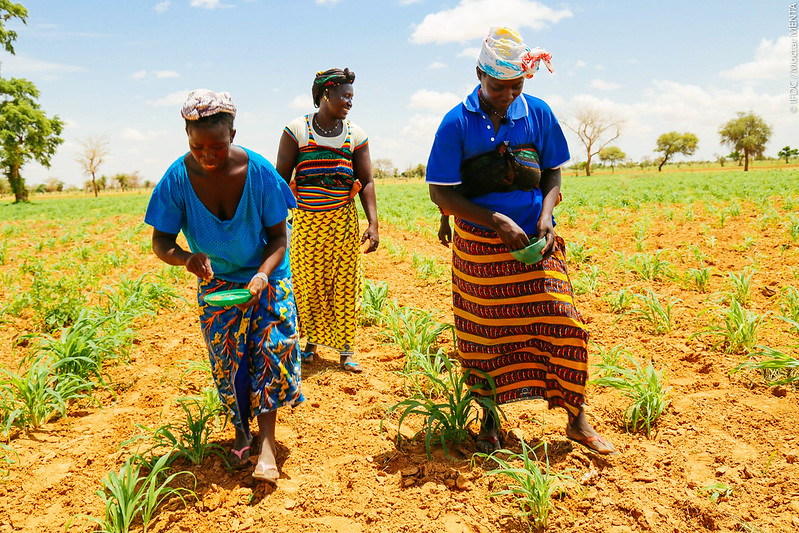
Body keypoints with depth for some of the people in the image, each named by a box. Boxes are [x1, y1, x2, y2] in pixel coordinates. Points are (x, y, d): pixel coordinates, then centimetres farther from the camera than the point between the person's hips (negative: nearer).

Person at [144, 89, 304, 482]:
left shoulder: (259, 172, -21)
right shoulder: (178, 178, -18)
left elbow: (278, 235, -13)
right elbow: (160, 243, -13)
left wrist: (263, 274, -31)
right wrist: (186, 257, -35)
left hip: (265, 275, -1)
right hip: (215, 281, 1)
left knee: (272, 347, -13)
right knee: (227, 358, 4)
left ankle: (267, 442, -6)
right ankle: (241, 433, 24)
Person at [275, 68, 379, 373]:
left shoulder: (355, 135, 5)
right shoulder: (297, 130, -1)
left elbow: (366, 182, 3)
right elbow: (281, 178, 0)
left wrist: (373, 224, -7)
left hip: (343, 221, 1)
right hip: (306, 221, -1)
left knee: (344, 285, 3)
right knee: (308, 286, 6)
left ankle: (345, 351, 14)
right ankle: (312, 341, 27)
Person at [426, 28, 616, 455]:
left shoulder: (537, 113, 2)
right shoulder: (457, 123, -8)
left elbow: (552, 174, 10)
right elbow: (441, 192, -9)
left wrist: (546, 215, -10)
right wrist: (496, 221, -17)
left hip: (534, 240, 2)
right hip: (480, 244, -2)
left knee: (561, 324, -2)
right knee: (486, 334, 6)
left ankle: (577, 420, 16)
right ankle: (490, 419, 26)